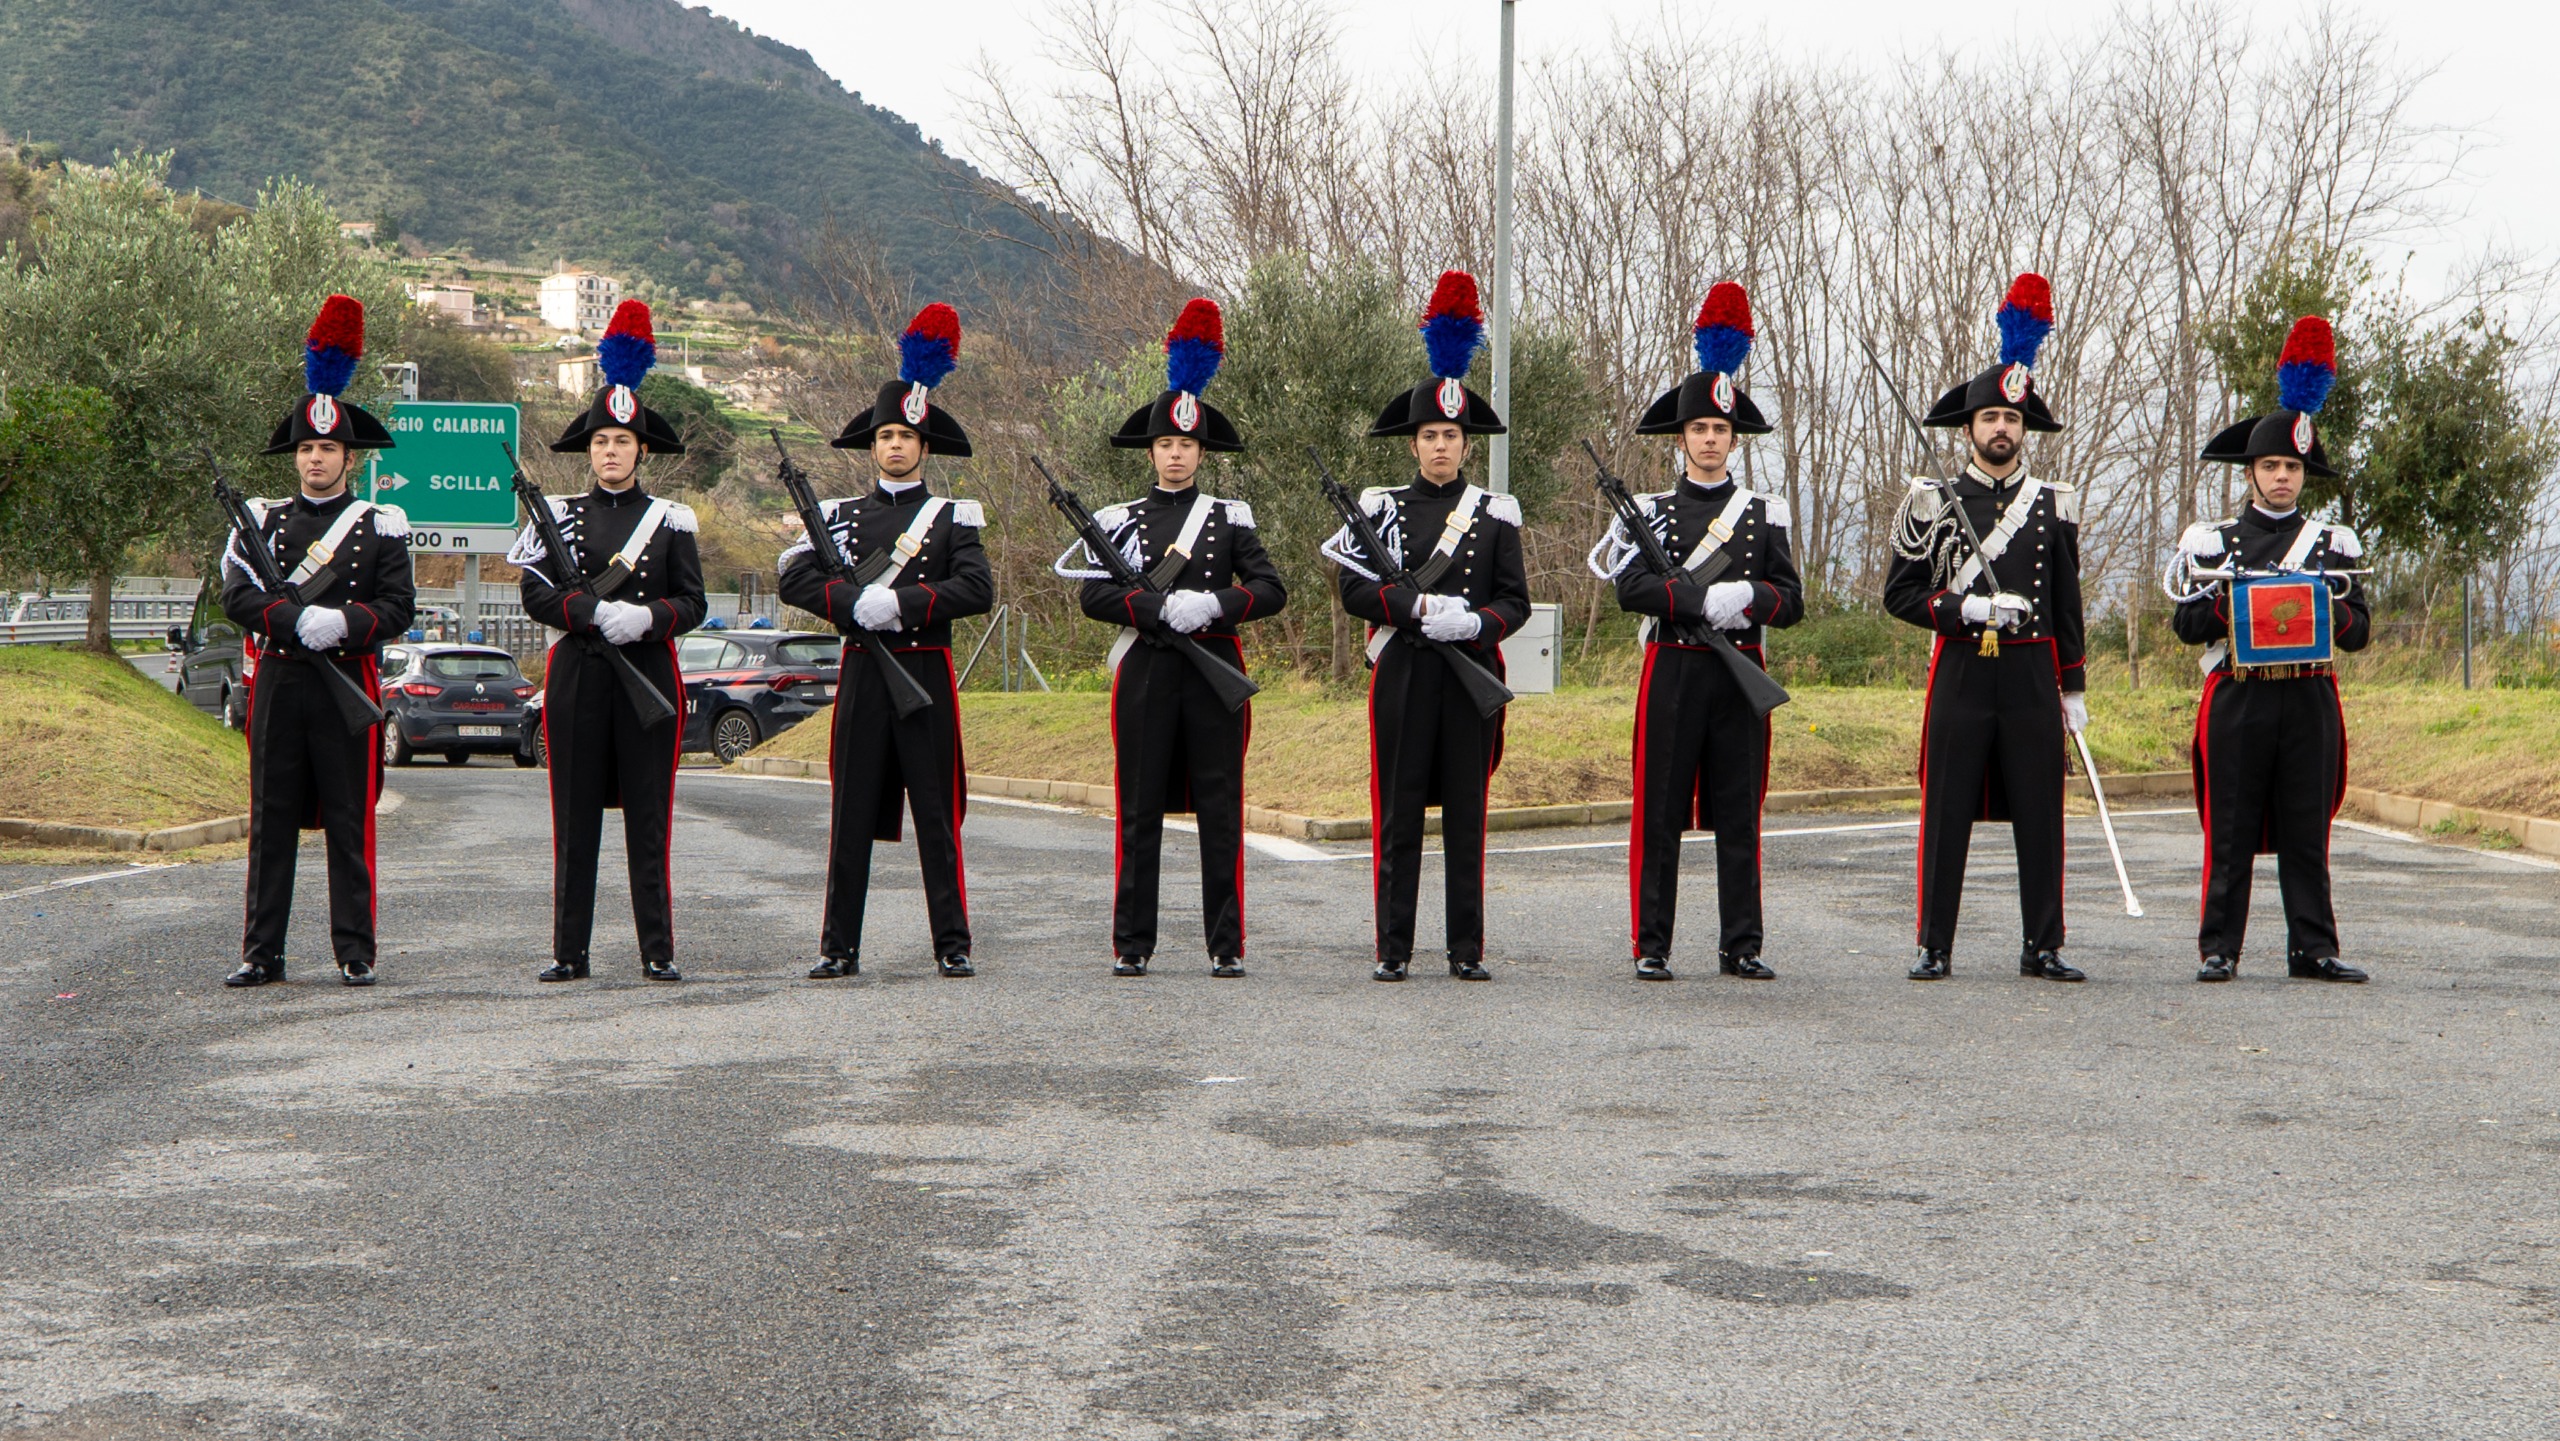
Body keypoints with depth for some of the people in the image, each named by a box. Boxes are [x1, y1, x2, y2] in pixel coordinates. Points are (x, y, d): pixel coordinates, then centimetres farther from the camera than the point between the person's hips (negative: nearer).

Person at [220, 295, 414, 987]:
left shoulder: (381, 526, 5)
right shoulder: (263, 520, 10)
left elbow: (398, 607, -2)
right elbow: (237, 597, -1)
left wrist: (344, 624, -19)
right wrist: (299, 620, -17)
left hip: (350, 682, -2)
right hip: (279, 682, 2)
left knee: (350, 824, 1)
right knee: (272, 821, 4)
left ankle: (355, 953, 5)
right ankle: (262, 952, 8)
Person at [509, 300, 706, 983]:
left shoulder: (671, 519, 7)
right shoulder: (560, 515, 7)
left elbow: (692, 603, 2)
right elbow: (536, 593, -2)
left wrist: (646, 617, -17)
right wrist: (599, 612, -17)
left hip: (649, 672, 0)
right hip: (578, 676, 0)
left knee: (649, 818, 1)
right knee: (575, 818, 2)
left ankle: (658, 951, 4)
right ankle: (568, 952, 7)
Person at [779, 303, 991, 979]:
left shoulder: (954, 516, 5)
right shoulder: (841, 514, 10)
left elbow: (977, 589, -10)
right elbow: (796, 578, -2)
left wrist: (900, 602, -18)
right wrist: (858, 604, -16)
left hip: (927, 675, -2)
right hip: (862, 674, 2)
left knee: (938, 816, 0)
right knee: (852, 816, 3)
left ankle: (952, 946, 4)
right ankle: (839, 947, 8)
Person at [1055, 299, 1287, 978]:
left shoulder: (1231, 517, 8)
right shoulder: (1119, 520, 7)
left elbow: (1270, 590, -1)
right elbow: (1093, 594, -5)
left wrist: (1214, 605, -18)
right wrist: (1164, 607, -18)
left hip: (1214, 672, 0)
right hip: (1146, 674, 0)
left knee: (1221, 813, 0)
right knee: (1139, 813, 2)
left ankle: (1226, 945, 5)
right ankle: (1131, 946, 8)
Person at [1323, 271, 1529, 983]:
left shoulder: (1495, 514, 8)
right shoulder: (1381, 507, 6)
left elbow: (1516, 600, 4)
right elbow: (1354, 590, -4)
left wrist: (1473, 624, -15)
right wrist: (1421, 607, -17)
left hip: (1472, 675, 1)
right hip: (1403, 676, -1)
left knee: (1466, 815, 3)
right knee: (1398, 812, 0)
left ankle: (1467, 950, 7)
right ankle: (1393, 948, 4)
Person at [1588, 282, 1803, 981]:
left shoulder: (1764, 512, 11)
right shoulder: (1650, 510, 5)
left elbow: (1790, 600, 4)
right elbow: (1630, 586, -10)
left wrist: (1750, 598, -17)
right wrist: (1705, 599, -22)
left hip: (1742, 674, 2)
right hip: (1673, 671, -2)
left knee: (1739, 817, 4)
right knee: (1659, 817, -1)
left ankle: (1741, 946, 10)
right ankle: (1652, 946, 4)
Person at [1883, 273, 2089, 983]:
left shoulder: (2054, 503, 10)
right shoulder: (1933, 501, 3)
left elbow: (2067, 604, 13)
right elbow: (1900, 592, 2)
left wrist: (2073, 687, 10)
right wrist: (1965, 609, -13)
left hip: (2033, 671, 2)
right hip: (1961, 672, -2)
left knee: (2040, 812, 3)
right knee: (1947, 812, -1)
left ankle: (2043, 948, 9)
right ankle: (1935, 948, 5)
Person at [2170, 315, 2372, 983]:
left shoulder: (2334, 544, 12)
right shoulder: (2214, 541, 7)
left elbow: (2361, 629, 9)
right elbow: (2185, 624, 4)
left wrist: (2332, 614, -12)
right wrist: (2226, 605, -14)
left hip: (2309, 698, 2)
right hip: (2238, 698, -1)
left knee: (2307, 832, 3)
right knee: (2230, 831, -1)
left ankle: (2313, 949, 6)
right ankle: (2219, 949, 3)